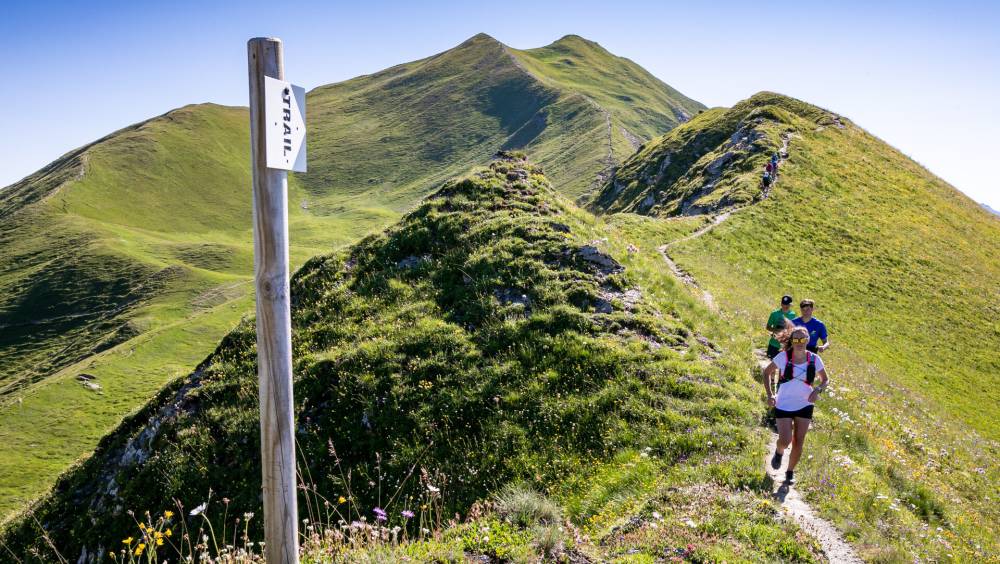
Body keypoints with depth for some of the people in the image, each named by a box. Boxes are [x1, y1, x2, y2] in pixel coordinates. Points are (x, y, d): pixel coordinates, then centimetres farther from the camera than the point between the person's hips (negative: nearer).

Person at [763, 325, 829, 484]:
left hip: (804, 406, 2)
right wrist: (770, 394, -8)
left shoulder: (814, 359, -7)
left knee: (798, 442, 5)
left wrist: (818, 390, -13)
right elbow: (767, 372, 1)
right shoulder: (783, 357, -12)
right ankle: (778, 453, 27)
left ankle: (790, 472, 26)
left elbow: (825, 379, 8)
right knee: (785, 440, -10)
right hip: (783, 405, -2)